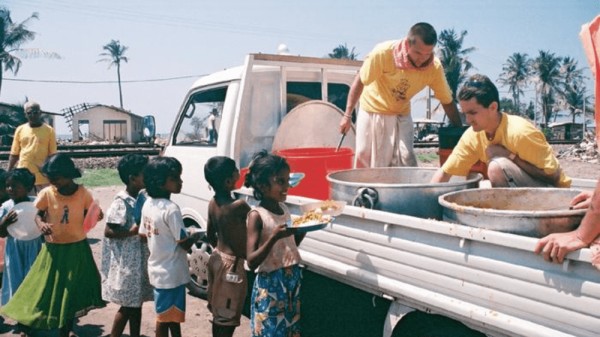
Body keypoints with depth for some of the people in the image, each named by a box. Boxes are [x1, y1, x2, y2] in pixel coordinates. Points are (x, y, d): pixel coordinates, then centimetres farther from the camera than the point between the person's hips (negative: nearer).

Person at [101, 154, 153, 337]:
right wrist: (133, 231, -23)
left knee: (137, 302, 15)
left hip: (140, 259, 8)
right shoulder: (121, 203, -18)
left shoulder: (141, 198, 6)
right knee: (128, 305, 1)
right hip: (126, 263, -8)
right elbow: (108, 232, -19)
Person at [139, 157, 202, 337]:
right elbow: (185, 243, -20)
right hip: (171, 273, -8)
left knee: (175, 314, 22)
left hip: (157, 269, 8)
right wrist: (196, 235, -1)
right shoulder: (171, 209, -24)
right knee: (165, 318, 6)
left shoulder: (148, 204, 2)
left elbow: (143, 235, 12)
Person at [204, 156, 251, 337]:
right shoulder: (239, 206, -24)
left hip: (217, 258, 8)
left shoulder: (213, 203, 0)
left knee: (218, 313, 20)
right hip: (232, 264, -8)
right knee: (227, 318, 2)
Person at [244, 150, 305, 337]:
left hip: (293, 280, 7)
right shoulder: (256, 215, -15)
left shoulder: (284, 208, 6)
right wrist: (274, 237, -29)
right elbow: (252, 262, -18)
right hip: (270, 284, -7)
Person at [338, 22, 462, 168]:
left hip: (401, 116, 1)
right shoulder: (383, 52, -28)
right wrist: (347, 115, -16)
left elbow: (448, 101, -9)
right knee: (364, 161, 5)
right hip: (372, 111, -1)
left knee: (406, 162, -12)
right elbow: (360, 81, -17)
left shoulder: (435, 67, -21)